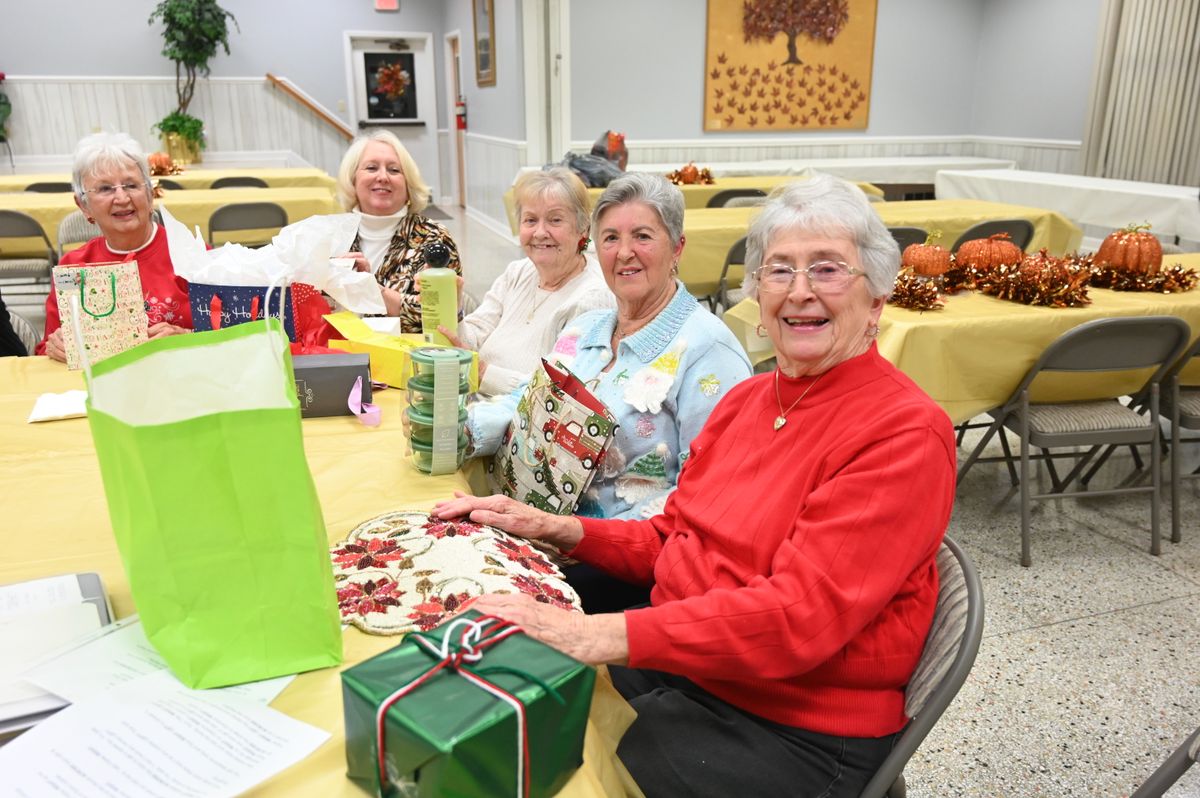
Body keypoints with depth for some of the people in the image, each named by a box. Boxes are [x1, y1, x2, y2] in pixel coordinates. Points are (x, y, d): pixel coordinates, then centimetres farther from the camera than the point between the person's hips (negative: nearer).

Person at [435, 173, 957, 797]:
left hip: (793, 728, -6)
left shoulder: (905, 433, -17)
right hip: (673, 666, 7)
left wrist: (598, 635, -33)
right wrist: (555, 529, -4)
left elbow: (800, 615, -26)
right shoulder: (744, 400, 9)